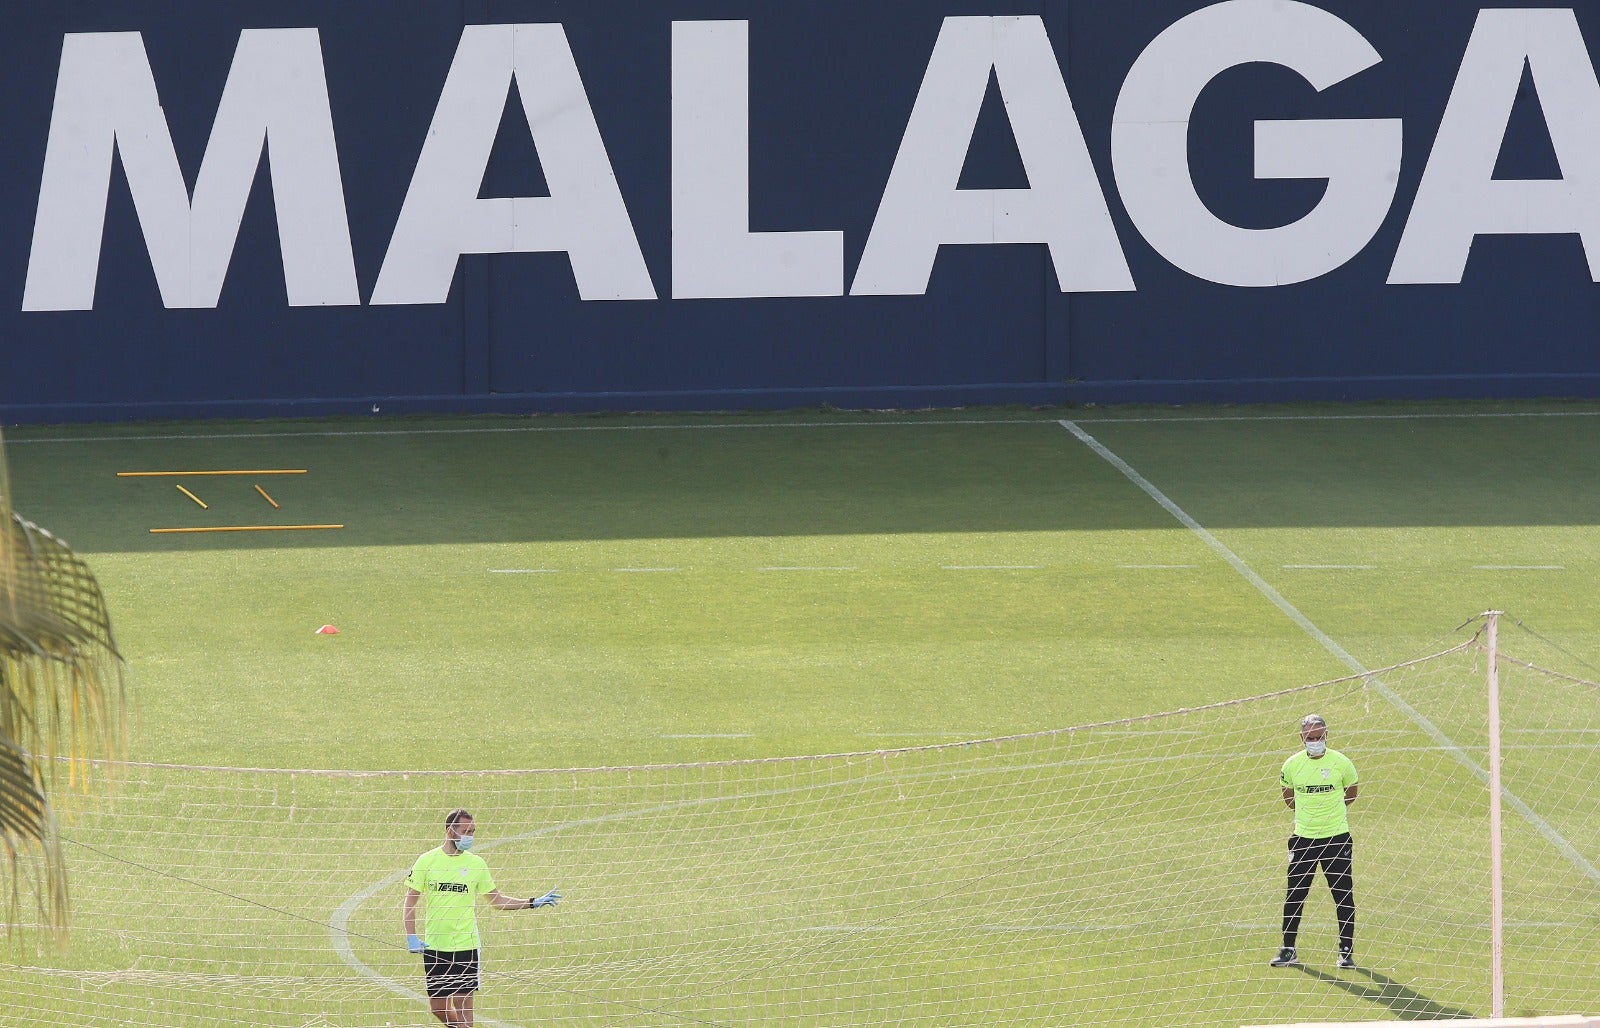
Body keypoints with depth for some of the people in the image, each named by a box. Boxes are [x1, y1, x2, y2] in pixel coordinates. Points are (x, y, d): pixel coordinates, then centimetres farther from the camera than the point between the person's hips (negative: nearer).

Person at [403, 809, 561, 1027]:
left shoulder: (476, 863, 3)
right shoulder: (427, 861, 0)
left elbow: (497, 901, 11)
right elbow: (410, 901, 3)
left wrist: (533, 903, 2)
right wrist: (411, 937, -8)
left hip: (465, 946, -1)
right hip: (433, 947, 1)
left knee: (463, 1007, -6)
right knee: (438, 1009, 5)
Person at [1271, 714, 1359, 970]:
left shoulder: (1340, 762, -6)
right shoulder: (1292, 765, -3)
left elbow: (1351, 792, 11)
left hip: (1336, 836, -1)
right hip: (1303, 838, 1)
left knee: (1343, 895, 1)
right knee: (1294, 895, 4)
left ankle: (1346, 951, 10)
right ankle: (1288, 950, 15)